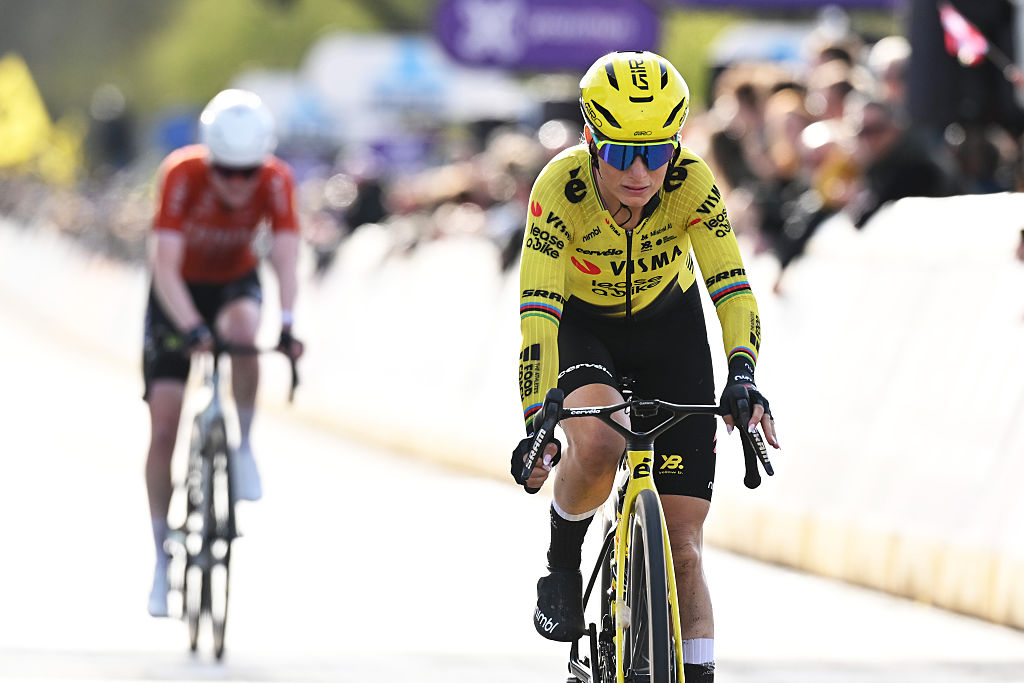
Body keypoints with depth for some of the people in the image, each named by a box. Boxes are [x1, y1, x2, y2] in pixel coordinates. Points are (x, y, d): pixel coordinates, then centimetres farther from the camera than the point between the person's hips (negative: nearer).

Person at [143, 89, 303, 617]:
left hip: (235, 281, 1)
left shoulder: (276, 180, -25)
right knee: (163, 427, -9)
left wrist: (287, 324, -49)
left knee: (242, 326, -37)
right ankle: (162, 558, 1)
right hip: (180, 291, -1)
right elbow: (165, 265, -36)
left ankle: (244, 446, -14)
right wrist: (192, 328, -50)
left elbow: (285, 259, -32)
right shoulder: (182, 174, -30)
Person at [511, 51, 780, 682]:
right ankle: (562, 564, -6)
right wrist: (537, 422, -45)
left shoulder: (692, 182, -27)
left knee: (682, 541, -7)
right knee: (597, 445, -35)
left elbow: (732, 287, -31)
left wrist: (743, 378, -48)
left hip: (668, 326, 1)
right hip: (581, 327, -1)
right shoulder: (561, 187, -31)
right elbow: (538, 312, -35)